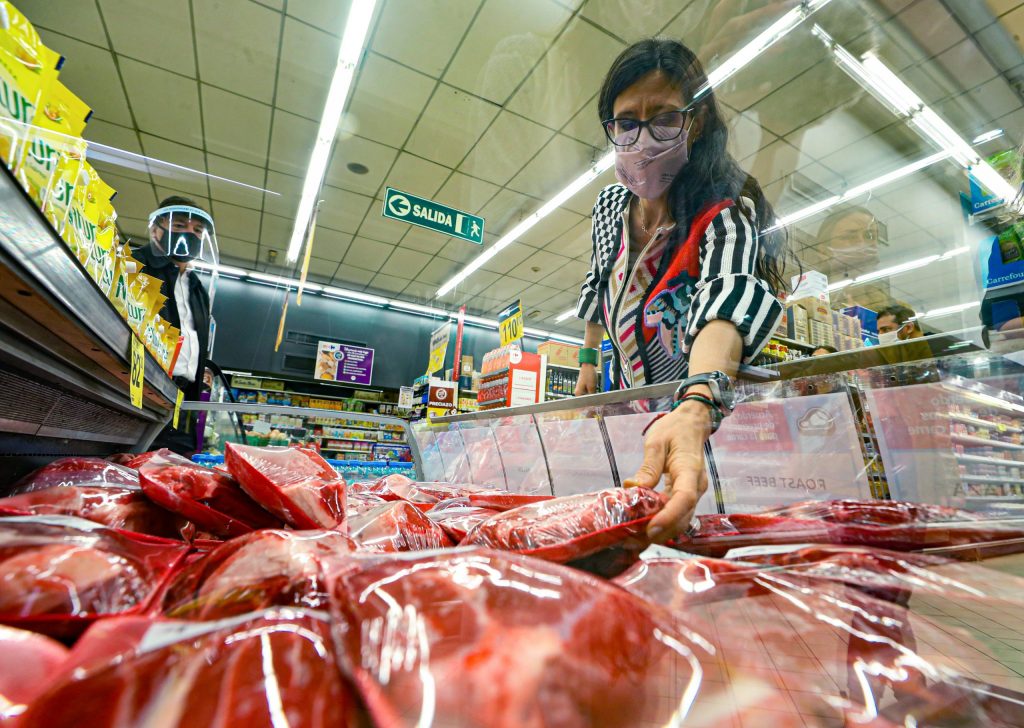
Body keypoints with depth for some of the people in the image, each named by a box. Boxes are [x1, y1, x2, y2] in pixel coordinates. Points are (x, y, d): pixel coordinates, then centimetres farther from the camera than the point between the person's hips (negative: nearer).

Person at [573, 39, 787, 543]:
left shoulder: (725, 214, -23)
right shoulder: (610, 204, -4)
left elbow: (726, 301, -45)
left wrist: (694, 412, -63)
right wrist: (587, 360, 17)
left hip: (705, 413, -5)